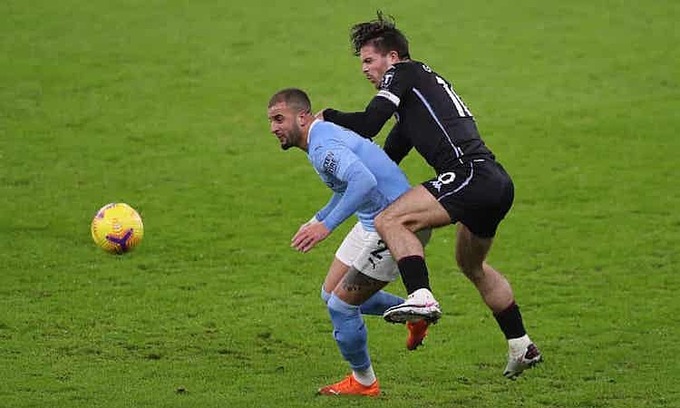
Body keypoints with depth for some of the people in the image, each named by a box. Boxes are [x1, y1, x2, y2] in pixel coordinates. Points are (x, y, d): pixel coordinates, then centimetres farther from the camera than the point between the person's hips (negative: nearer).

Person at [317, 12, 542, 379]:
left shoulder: (403, 73, 3)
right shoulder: (424, 81, 31)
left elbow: (367, 124, -7)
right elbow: (389, 155, 35)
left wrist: (327, 116, 9)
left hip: (469, 175, -10)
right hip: (498, 183, 10)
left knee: (389, 221, -17)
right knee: (471, 265, 28)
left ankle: (422, 297, -32)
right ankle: (521, 346, 33)